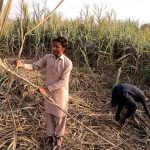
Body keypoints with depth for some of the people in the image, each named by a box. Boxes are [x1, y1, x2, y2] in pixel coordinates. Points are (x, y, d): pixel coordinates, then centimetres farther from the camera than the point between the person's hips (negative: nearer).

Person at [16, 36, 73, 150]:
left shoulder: (67, 63, -19)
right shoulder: (47, 57, -5)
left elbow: (63, 81, -22)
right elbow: (35, 66, -3)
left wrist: (47, 88, -26)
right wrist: (23, 65, -24)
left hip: (60, 93, -4)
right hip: (48, 92, 4)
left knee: (59, 116, 13)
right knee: (49, 114, 18)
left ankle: (58, 137, 35)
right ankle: (51, 135, 38)